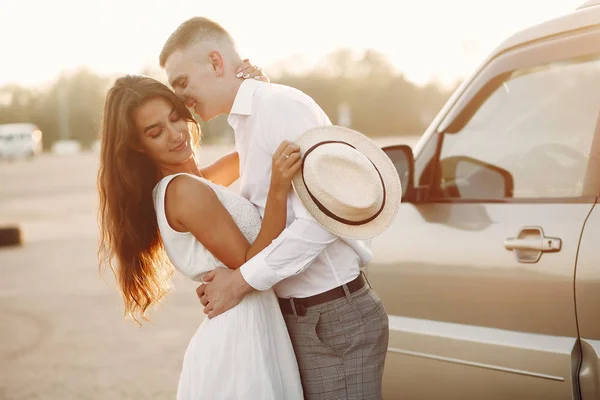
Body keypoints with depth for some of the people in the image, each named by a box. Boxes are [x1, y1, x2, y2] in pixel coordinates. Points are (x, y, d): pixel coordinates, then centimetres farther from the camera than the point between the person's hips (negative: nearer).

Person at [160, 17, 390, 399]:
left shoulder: (282, 106, -16)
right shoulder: (248, 121, 13)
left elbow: (319, 219, -23)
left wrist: (242, 281, -17)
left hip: (335, 320, -9)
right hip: (299, 317, 9)